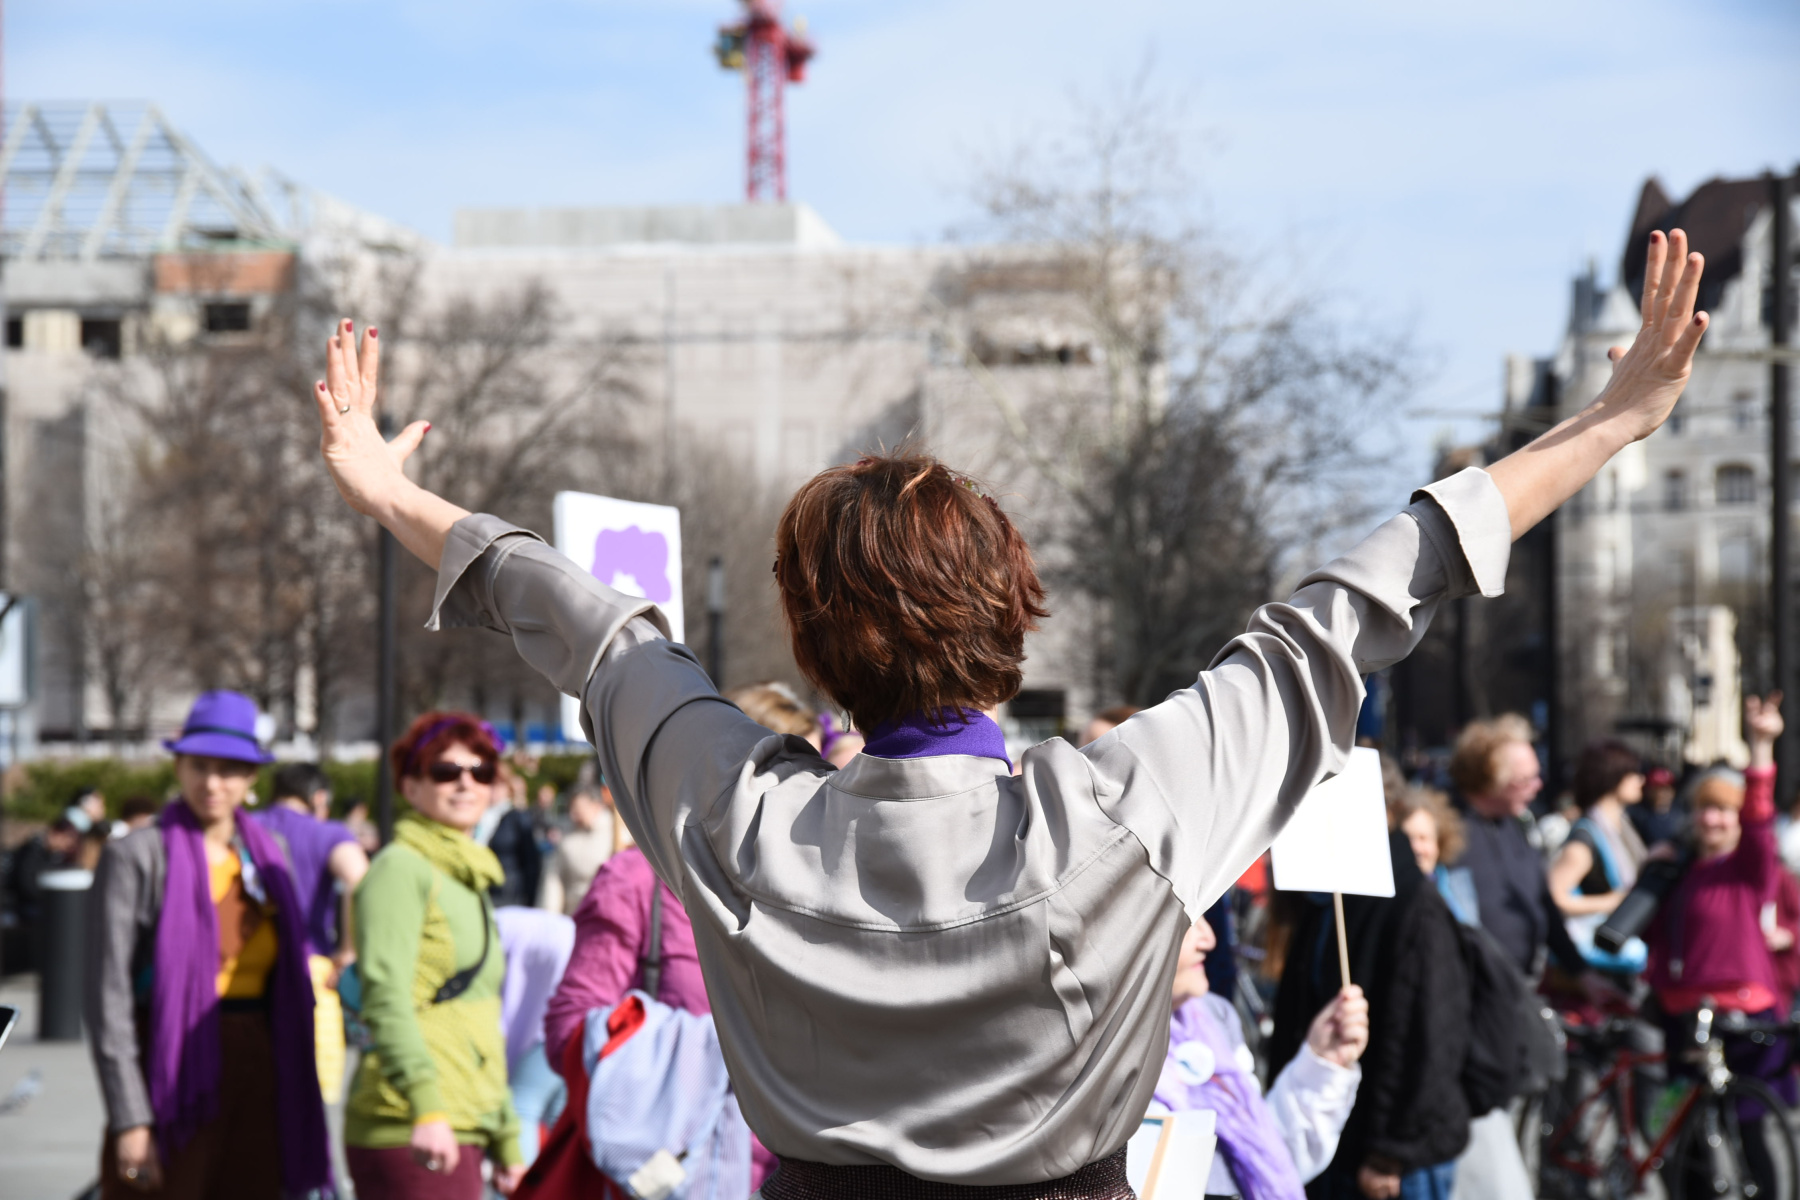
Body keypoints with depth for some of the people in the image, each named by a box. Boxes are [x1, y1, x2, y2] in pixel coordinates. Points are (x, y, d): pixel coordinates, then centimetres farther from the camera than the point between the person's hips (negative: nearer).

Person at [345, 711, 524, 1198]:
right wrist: (426, 1104, -30)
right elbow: (385, 998, -18)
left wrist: (506, 1139, 27)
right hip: (409, 1131, -9)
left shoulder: (470, 881, 23)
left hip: (459, 1129, 9)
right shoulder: (400, 869, -5)